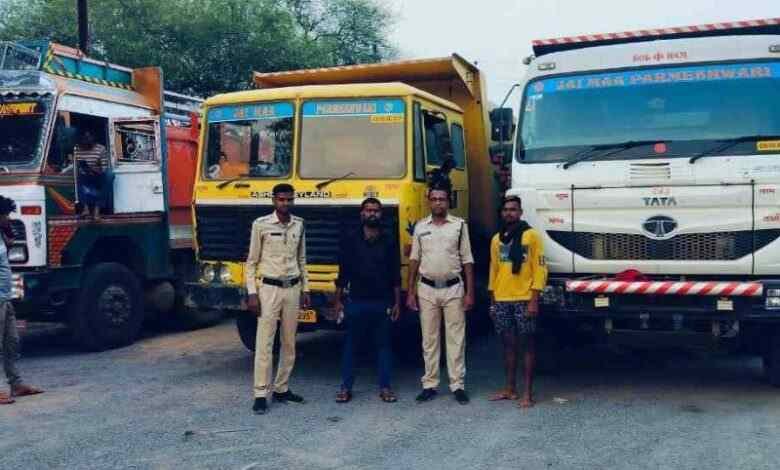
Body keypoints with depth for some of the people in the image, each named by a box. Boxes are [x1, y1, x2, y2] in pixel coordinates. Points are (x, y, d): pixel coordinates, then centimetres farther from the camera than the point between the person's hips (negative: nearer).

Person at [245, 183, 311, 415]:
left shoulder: (299, 225, 7)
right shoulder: (261, 224, -5)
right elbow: (251, 262, -2)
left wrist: (305, 289, 11)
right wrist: (252, 293, -8)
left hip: (293, 289, 4)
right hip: (269, 289, -4)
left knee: (289, 343, 9)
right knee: (264, 343, -4)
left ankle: (281, 389, 20)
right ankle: (260, 394, 1)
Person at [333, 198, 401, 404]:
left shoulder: (389, 241, 4)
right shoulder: (349, 239, 1)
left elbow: (395, 275, 6)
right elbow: (343, 273, 4)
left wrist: (397, 302, 3)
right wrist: (338, 300, 2)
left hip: (383, 303, 1)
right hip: (356, 302, -1)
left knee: (384, 344, 7)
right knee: (350, 344, 6)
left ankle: (385, 387, 16)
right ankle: (346, 387, 16)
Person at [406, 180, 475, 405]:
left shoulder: (459, 225, 0)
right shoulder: (420, 226, 5)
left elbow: (467, 261, 0)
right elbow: (414, 260, 7)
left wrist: (469, 293, -5)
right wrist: (410, 292, 2)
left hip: (453, 289, -1)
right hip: (427, 289, 2)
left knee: (456, 338, 2)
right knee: (429, 338, 7)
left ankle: (458, 385, 9)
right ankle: (429, 384, 14)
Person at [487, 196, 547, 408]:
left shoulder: (531, 236, -3)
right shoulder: (496, 239, 12)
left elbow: (539, 269, -6)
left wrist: (534, 300, -12)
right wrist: (492, 301, 13)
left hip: (524, 300, -4)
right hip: (502, 301, 5)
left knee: (527, 344, 0)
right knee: (508, 344, 10)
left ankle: (528, 392, 5)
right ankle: (510, 388, 19)